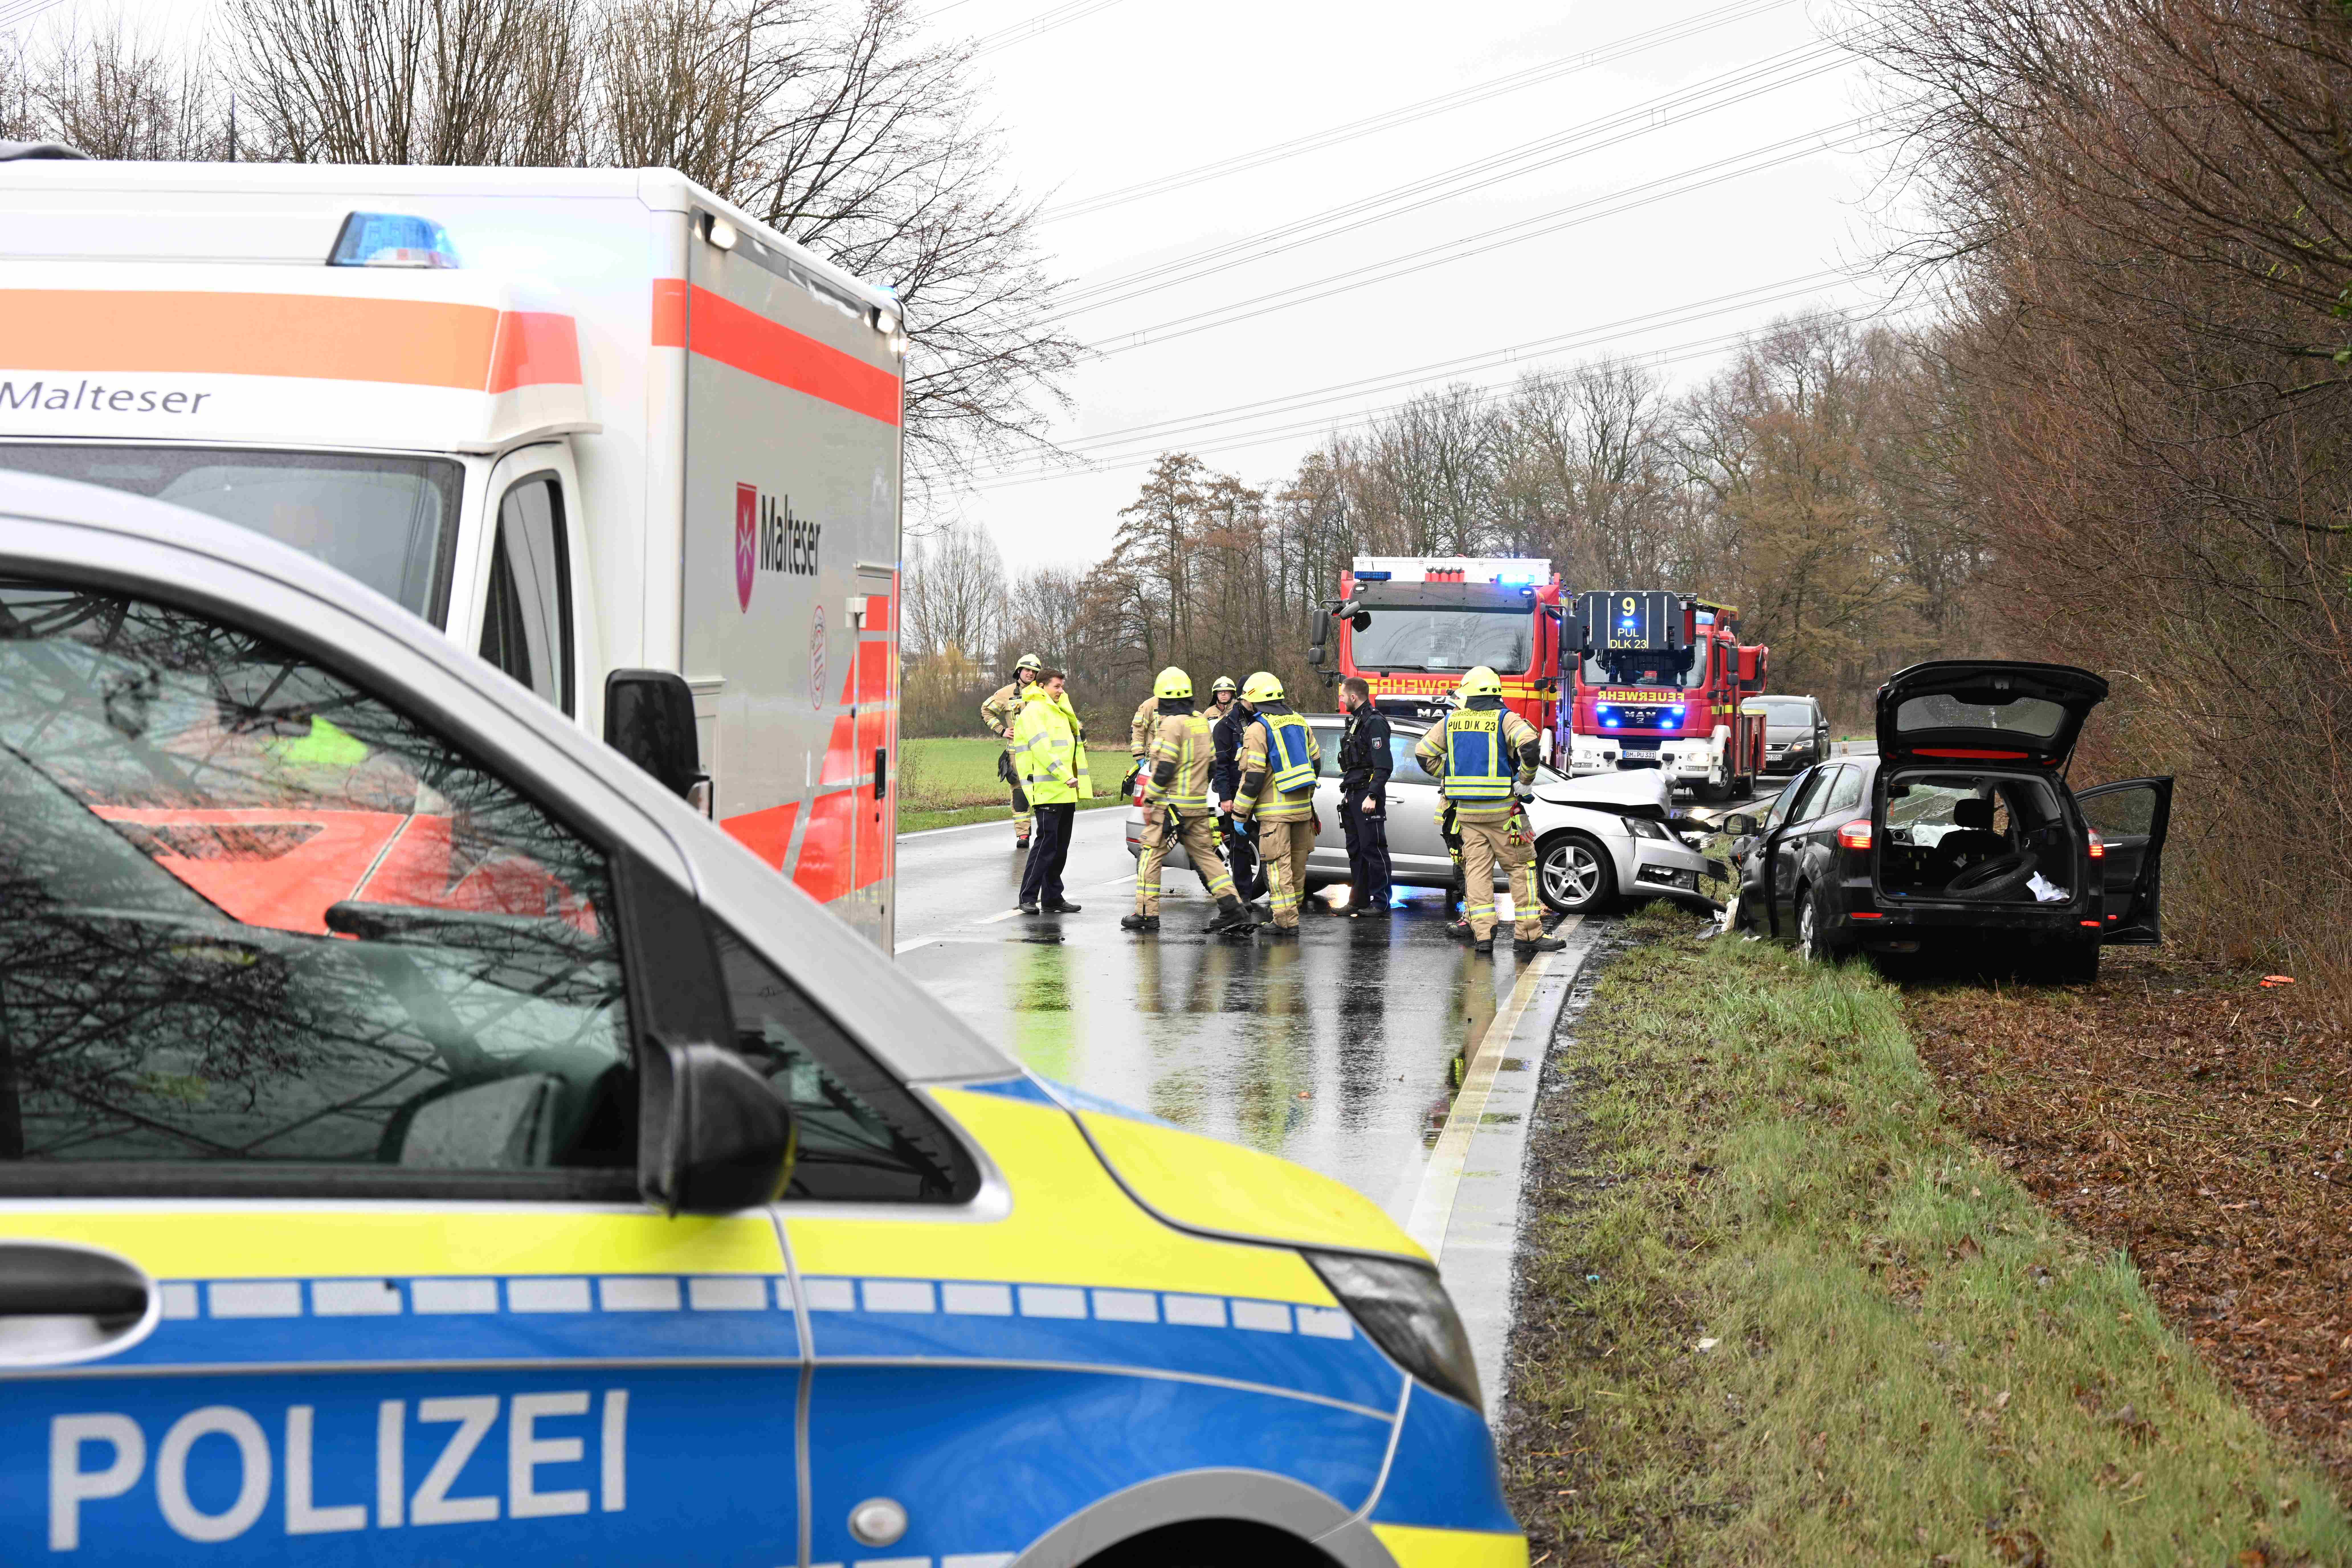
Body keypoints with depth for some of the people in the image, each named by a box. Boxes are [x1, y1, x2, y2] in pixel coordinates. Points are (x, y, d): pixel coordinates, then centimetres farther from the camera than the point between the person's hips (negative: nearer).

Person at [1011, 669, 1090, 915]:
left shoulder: (1058, 712, 23)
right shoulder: (1033, 712, -9)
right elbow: (1042, 748, -20)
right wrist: (1065, 776, -25)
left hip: (1066, 791, 10)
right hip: (1047, 791, -10)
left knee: (1061, 846, 11)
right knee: (1047, 842, -11)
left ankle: (1052, 898, 16)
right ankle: (1028, 898, -7)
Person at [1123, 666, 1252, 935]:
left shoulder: (1172, 724, -13)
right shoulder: (1201, 722, 13)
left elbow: (1164, 769, -18)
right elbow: (1212, 763, 18)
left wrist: (1149, 801, -12)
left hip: (1170, 805, -8)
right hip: (1199, 806, 8)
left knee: (1151, 856, 0)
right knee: (1206, 855, 10)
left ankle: (1147, 914, -1)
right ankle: (1233, 910, 2)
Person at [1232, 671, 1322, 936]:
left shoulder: (1258, 730, -11)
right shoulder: (1300, 723, 12)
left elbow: (1252, 777, -14)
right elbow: (1316, 763, 19)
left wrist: (1240, 815, -8)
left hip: (1275, 810, -7)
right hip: (1302, 806, 7)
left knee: (1279, 867, -5)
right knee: (1298, 863, 15)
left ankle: (1287, 922, -7)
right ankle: (1291, 913, 25)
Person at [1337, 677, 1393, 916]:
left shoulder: (1375, 723, -13)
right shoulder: (1356, 721, 19)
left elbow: (1383, 765, -20)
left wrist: (1372, 796, -25)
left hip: (1368, 796, -10)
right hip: (1353, 795, 10)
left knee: (1373, 848, -7)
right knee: (1355, 849, 12)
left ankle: (1381, 902, -4)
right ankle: (1360, 900, 17)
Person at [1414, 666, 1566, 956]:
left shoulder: (1452, 721, 8)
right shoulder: (1505, 719, -5)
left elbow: (1424, 753, 12)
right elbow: (1529, 742, -22)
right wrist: (1526, 777, -8)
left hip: (1466, 810, 4)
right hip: (1500, 811, -4)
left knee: (1476, 869, 7)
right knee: (1521, 868, 4)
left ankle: (1483, 935, 0)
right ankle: (1527, 935, 1)